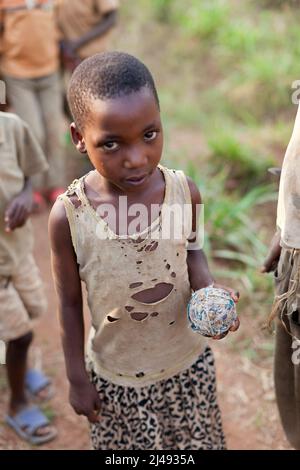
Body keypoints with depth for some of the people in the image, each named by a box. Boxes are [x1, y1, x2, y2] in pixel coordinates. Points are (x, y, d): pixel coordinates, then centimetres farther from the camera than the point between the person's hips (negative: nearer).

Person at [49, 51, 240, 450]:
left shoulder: (186, 193, -19)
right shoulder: (68, 216, -24)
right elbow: (70, 304, -10)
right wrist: (77, 379, -1)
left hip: (188, 362, 2)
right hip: (115, 375, -2)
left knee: (196, 440, 24)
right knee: (125, 443, 22)